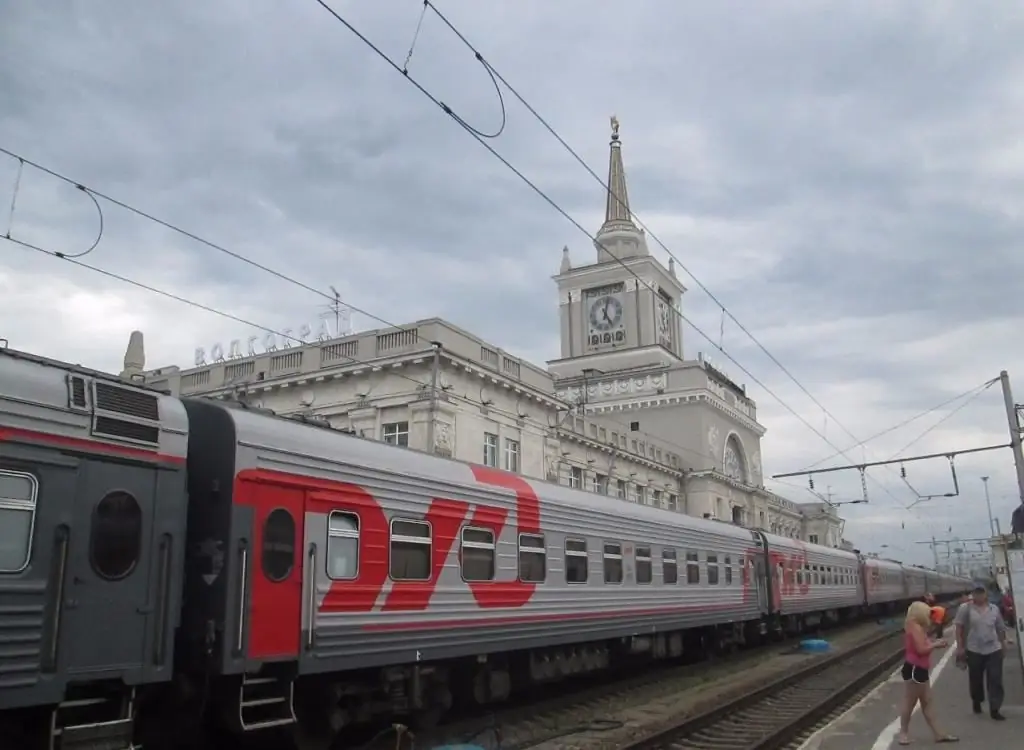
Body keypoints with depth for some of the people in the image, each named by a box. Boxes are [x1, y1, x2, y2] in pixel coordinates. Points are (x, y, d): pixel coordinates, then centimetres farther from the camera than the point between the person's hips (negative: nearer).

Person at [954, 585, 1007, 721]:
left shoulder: (994, 609, 4)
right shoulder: (965, 608, -7)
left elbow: (1000, 628, 13)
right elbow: (959, 628, -5)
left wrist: (1003, 645, 13)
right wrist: (960, 647, -8)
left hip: (994, 649, 2)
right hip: (974, 650, -2)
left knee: (995, 680, -1)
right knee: (976, 679, 11)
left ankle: (994, 709, 3)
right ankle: (977, 702, 33)